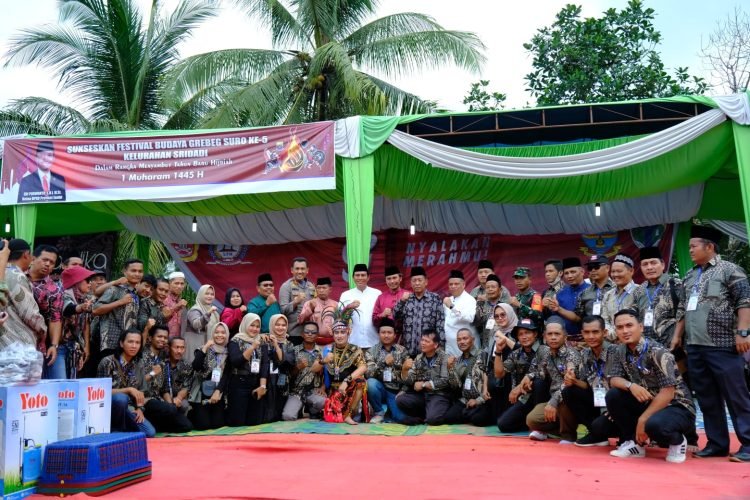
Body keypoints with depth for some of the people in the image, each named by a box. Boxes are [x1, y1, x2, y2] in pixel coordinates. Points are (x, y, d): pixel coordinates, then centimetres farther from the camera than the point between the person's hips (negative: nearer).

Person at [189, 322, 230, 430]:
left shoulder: (228, 353, 4)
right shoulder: (203, 350, 0)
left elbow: (226, 375, -3)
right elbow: (195, 367, -18)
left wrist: (218, 391, -16)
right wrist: (205, 347, -18)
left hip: (218, 394, 2)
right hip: (202, 392, -2)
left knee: (217, 424, -6)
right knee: (203, 425, -12)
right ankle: (192, 414, 21)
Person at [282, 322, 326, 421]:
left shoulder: (322, 352, 6)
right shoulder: (294, 350, 5)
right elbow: (289, 374, 4)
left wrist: (323, 388, -11)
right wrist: (298, 367, -15)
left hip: (314, 391, 1)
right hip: (296, 391, 0)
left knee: (324, 402, -33)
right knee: (288, 416, -25)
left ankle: (313, 412, 4)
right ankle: (300, 409, 12)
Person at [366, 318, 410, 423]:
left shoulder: (402, 351, 5)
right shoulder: (372, 351, 2)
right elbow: (369, 373, -12)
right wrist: (383, 362, -24)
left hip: (396, 391, 0)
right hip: (380, 388, 0)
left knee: (401, 418, -23)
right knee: (371, 383, -34)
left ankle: (388, 409, 15)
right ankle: (379, 412, -6)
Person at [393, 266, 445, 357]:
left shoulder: (435, 299, 0)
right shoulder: (406, 298, 10)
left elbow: (440, 324, -3)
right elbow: (395, 317, 3)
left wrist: (440, 345, -9)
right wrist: (402, 301, -10)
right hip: (407, 349, 3)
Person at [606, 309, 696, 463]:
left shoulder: (658, 353, -22)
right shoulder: (620, 352, -1)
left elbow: (668, 393, -25)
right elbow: (613, 380, -3)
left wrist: (642, 419, -23)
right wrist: (630, 385, -26)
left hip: (677, 407, -6)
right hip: (649, 403, 6)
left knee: (653, 425, -37)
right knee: (613, 395, -15)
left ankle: (678, 441, -1)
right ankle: (635, 443, -1)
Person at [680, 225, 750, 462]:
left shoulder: (729, 270, -2)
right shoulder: (690, 276, 17)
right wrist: (678, 335, 16)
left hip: (722, 346, -7)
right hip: (694, 346, 7)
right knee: (707, 399, 9)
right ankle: (717, 443, 16)